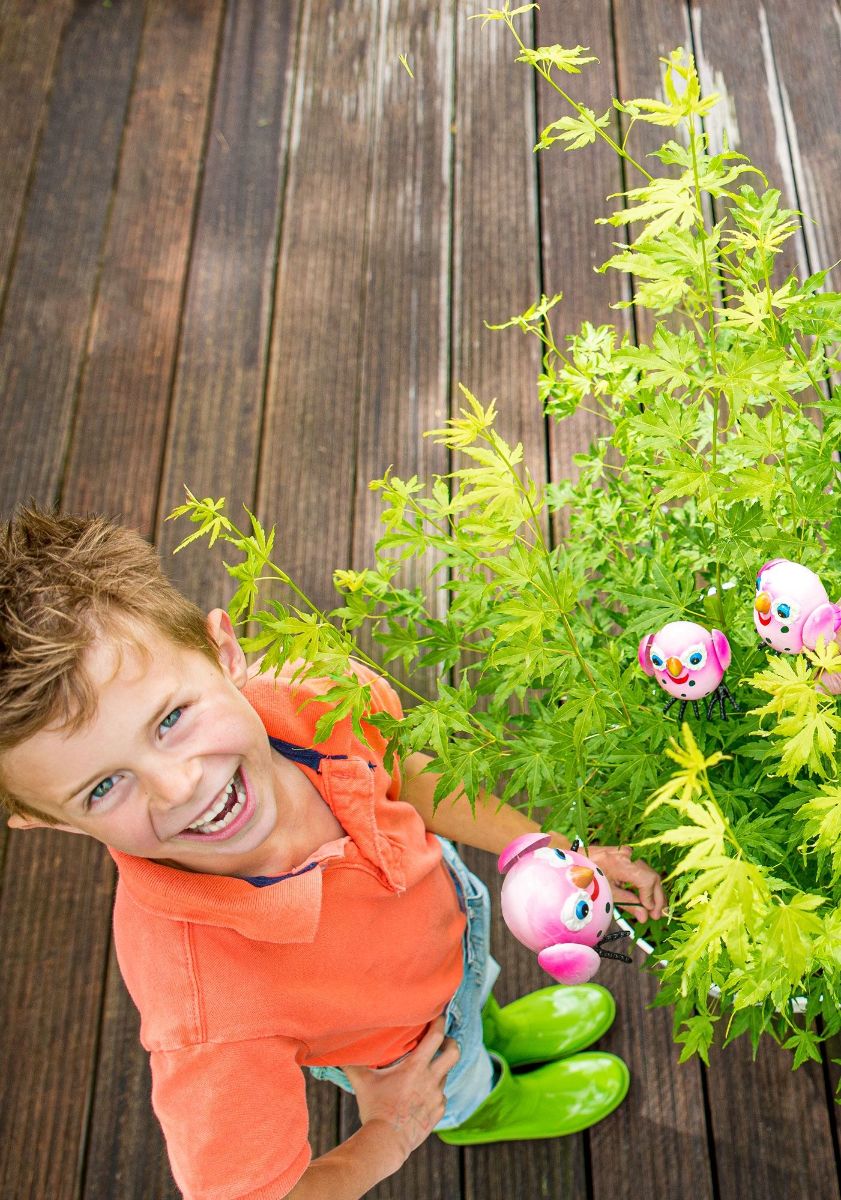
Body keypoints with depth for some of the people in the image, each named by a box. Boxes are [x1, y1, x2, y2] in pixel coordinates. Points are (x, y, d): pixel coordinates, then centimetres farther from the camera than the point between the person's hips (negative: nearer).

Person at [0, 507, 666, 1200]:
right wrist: (387, 1142, -21)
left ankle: (497, 1029, 75)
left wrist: (554, 853, -8)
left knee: (475, 990, 38)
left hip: (444, 896, 3)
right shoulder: (205, 1009, -51)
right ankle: (481, 1106, 71)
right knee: (461, 1079, 33)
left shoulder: (324, 700, -37)